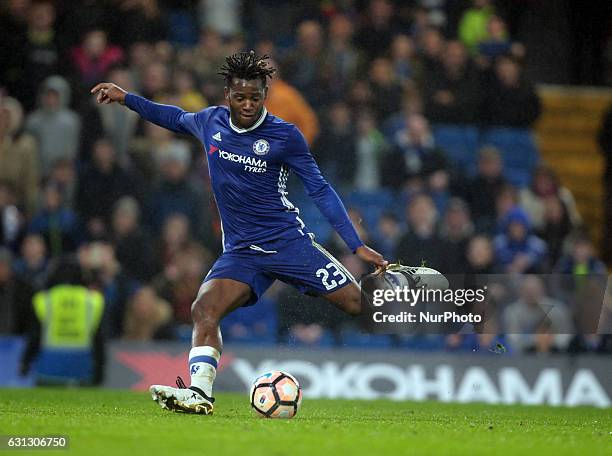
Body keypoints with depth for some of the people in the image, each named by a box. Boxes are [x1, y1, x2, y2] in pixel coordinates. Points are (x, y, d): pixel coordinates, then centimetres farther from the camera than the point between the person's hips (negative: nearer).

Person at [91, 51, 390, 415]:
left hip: (290, 242, -3)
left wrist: (358, 246, -7)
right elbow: (177, 118, 26)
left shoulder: (285, 136, -9)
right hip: (241, 251, 3)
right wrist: (124, 97, 24)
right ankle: (200, 393, -27)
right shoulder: (211, 122, 2)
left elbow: (320, 190, -4)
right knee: (204, 310, -22)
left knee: (358, 303, -11)